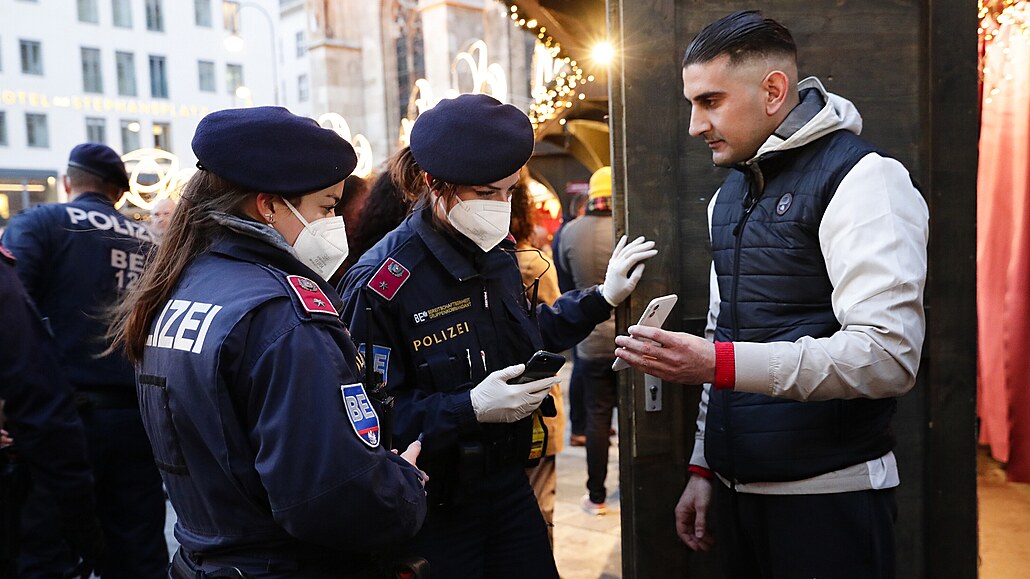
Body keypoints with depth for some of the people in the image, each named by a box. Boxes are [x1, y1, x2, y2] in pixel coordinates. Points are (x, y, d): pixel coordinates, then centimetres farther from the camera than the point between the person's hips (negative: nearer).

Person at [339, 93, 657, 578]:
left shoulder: (497, 251, 2)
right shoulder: (382, 282, -21)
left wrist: (602, 299, 14)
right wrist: (469, 409, -30)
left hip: (509, 483, 7)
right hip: (436, 508, -6)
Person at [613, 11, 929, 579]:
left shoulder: (860, 180, -12)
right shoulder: (729, 195, 11)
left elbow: (888, 355, -22)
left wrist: (720, 365, -28)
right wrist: (703, 467, 14)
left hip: (825, 495, -7)